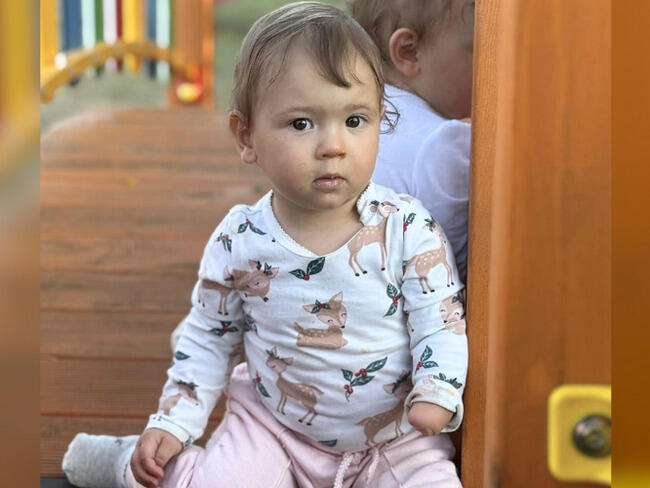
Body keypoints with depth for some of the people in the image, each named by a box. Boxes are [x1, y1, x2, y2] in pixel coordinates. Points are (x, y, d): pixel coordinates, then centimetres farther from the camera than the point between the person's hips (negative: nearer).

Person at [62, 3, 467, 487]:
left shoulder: (407, 229, -16)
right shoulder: (239, 243, -10)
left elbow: (442, 321, -10)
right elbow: (208, 338, 4)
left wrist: (437, 394, -28)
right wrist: (172, 426, -1)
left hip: (394, 437, 0)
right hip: (272, 422, 0)